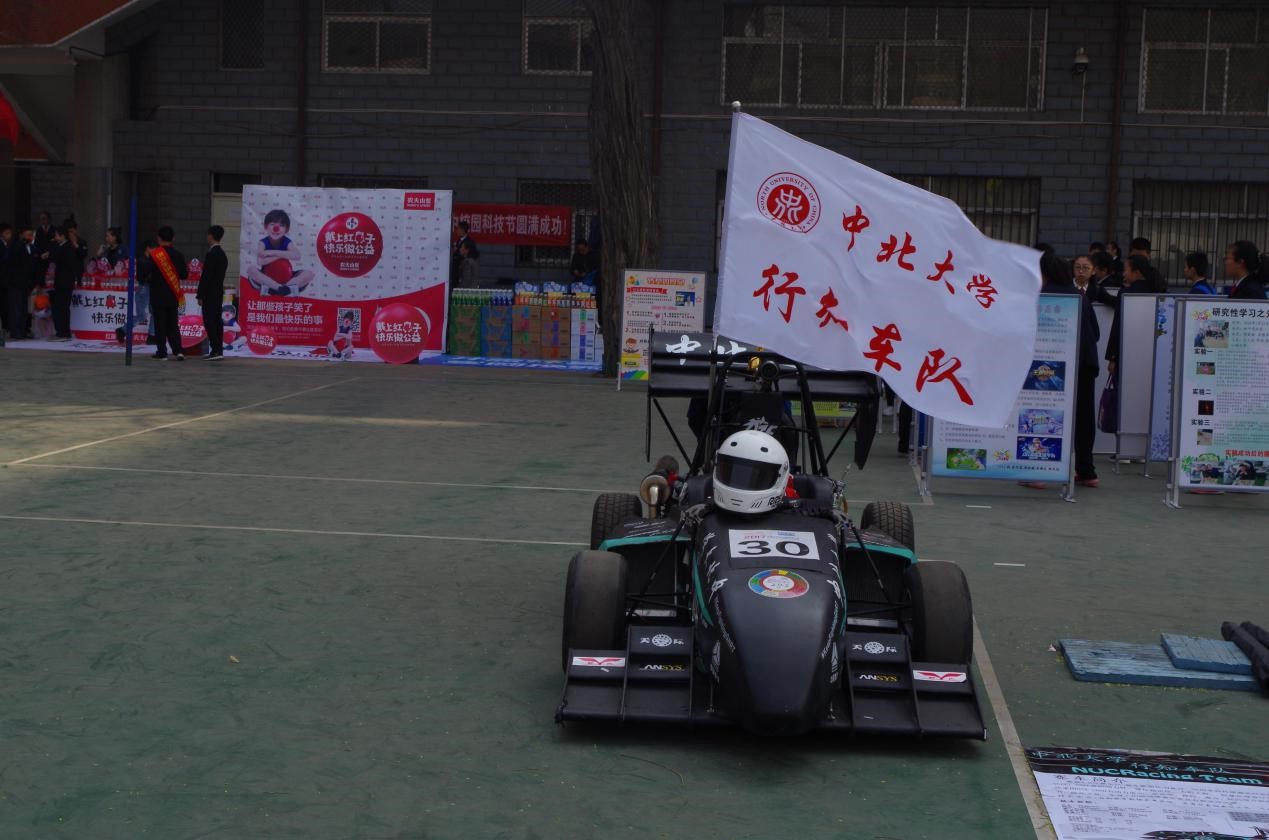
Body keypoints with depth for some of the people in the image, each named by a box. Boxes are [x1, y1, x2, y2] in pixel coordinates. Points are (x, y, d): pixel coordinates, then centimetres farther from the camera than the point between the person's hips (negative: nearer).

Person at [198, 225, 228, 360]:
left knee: (210, 321, -9)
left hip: (210, 293, -9)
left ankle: (216, 350, -12)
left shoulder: (212, 254, -16)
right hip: (218, 292, 9)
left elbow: (206, 276, -18)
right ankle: (218, 350, 13)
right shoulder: (222, 254, 13)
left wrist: (200, 295, -14)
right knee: (216, 321, 11)